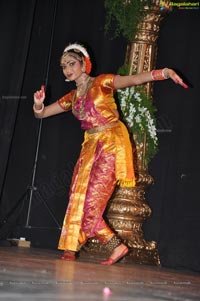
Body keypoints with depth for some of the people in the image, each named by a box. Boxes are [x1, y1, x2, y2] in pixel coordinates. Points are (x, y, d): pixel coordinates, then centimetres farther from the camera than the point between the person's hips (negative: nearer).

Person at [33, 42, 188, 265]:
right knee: (79, 198, 0)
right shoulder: (72, 98, 14)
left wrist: (165, 72, -30)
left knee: (90, 202, -12)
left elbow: (134, 79, -16)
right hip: (91, 147, 7)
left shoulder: (101, 83, -4)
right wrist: (38, 105, -5)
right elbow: (41, 114, 19)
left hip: (111, 144, -7)